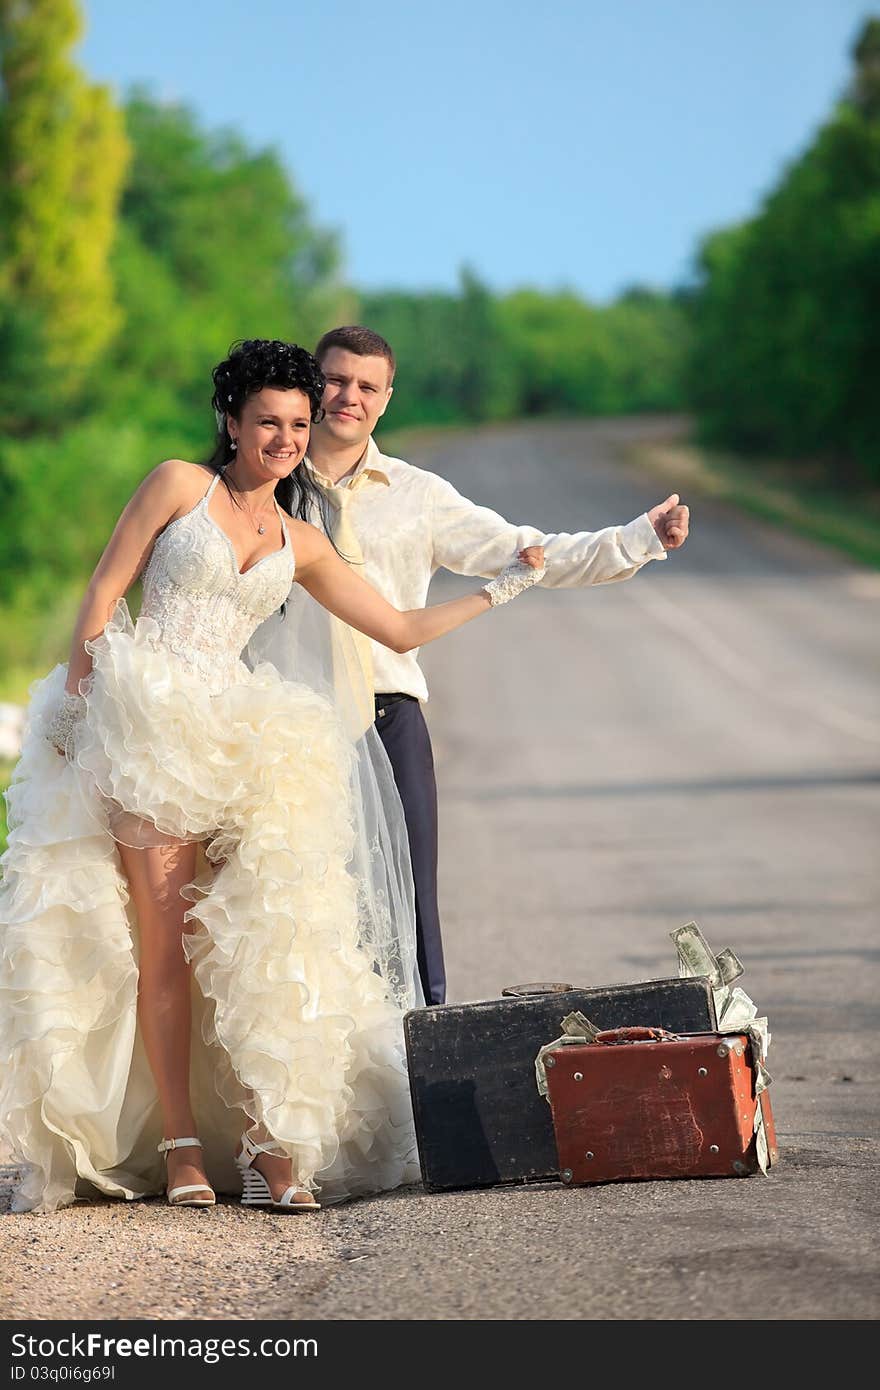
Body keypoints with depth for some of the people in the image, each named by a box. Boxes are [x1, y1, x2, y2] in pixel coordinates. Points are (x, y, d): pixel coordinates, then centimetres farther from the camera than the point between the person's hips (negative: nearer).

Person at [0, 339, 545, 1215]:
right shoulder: (180, 484, 6)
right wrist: (74, 701, -7)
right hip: (141, 721, -4)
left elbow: (401, 630, 22)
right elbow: (103, 592, 2)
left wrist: (503, 589, 23)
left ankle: (270, 1143, -9)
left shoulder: (300, 542, 18)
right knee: (166, 937, -10)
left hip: (235, 736, 4)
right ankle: (182, 1148, -8)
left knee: (259, 936, -9)